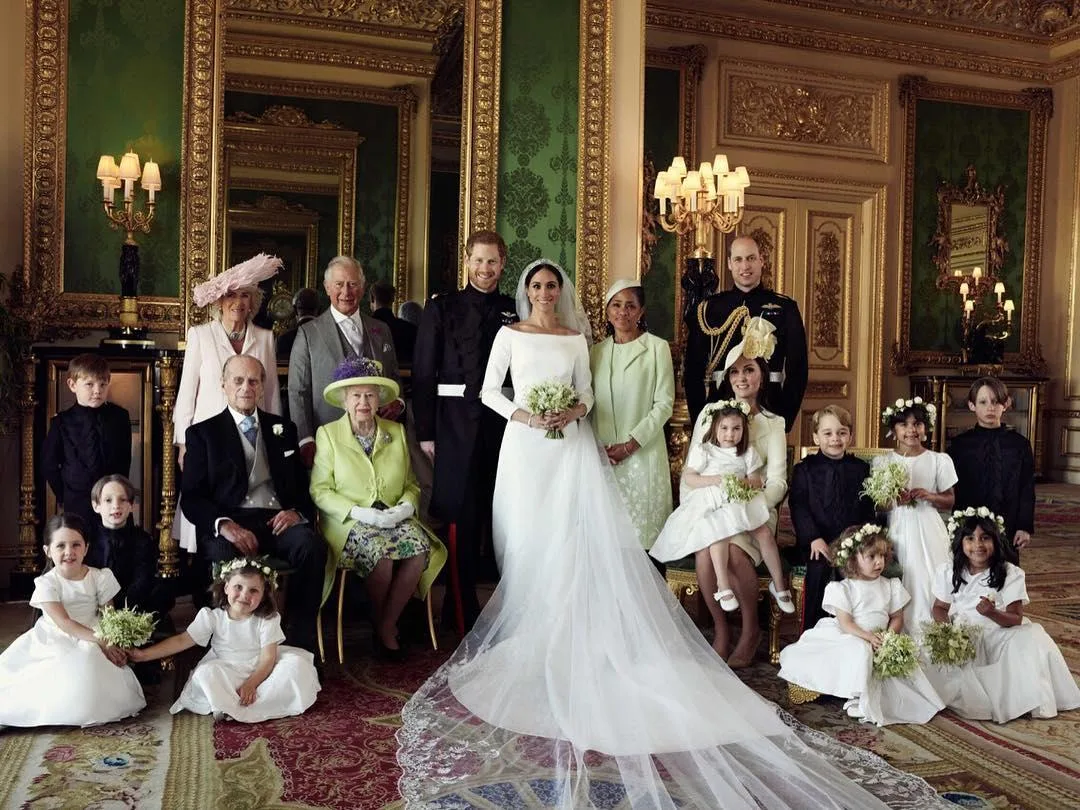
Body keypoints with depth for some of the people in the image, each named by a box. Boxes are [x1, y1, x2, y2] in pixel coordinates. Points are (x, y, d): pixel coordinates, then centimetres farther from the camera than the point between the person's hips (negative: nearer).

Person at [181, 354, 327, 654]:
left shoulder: (284, 429, 22)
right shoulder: (203, 433, 14)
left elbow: (304, 484, 18)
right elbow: (191, 497, 4)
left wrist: (297, 511, -6)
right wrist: (224, 525, -17)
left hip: (278, 521, 2)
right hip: (229, 525, -2)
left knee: (311, 546, -32)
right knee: (222, 555, -38)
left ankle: (301, 642, -23)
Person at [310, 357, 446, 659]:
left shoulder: (396, 432, 14)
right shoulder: (328, 434, 4)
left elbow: (411, 483, 16)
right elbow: (320, 490, -2)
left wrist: (407, 505, -8)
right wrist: (358, 512, -16)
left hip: (395, 518, 3)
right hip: (349, 522, -3)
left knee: (420, 549, -28)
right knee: (380, 555, -34)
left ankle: (387, 626, -10)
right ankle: (378, 624, -5)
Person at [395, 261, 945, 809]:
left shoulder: (575, 339, 12)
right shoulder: (509, 335, 8)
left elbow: (586, 392, 10)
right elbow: (489, 390, 5)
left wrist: (575, 411, -10)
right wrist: (520, 415, -10)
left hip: (571, 448, 1)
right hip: (526, 448, -1)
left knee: (580, 540, -5)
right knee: (530, 543, 1)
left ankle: (571, 638, -1)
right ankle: (528, 636, 10)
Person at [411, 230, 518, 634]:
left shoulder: (515, 312, 10)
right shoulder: (441, 308, 3)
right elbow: (423, 374, 0)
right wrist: (425, 432, -5)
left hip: (504, 427, 3)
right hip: (456, 428, -2)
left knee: (500, 519, 8)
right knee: (461, 521, -1)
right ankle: (463, 615, 10)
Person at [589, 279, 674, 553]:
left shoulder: (657, 347, -1)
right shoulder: (597, 351, 12)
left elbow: (664, 404, -5)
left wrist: (630, 445, -11)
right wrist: (600, 447, -2)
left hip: (642, 453, -3)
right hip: (603, 455, 3)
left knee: (642, 529, -2)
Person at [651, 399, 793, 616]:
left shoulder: (747, 453, 14)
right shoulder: (703, 450, 4)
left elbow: (757, 482, 9)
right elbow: (688, 478, -2)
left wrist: (746, 482, -14)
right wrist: (716, 480, -13)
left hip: (743, 503, 3)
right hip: (711, 505, -3)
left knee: (764, 533, -18)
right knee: (719, 532, -32)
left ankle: (779, 585, -5)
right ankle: (723, 587, -29)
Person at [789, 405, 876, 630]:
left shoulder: (861, 469, 13)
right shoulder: (804, 470, 6)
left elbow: (868, 509, 10)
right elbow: (798, 507, -4)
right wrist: (814, 538, -16)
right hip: (818, 543, -2)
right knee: (820, 569, -26)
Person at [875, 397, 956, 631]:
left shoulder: (939, 461, 4)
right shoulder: (882, 462, 4)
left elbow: (950, 501, 7)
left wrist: (929, 496, -12)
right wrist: (893, 500, -15)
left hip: (928, 533, 0)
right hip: (897, 531, 0)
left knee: (927, 586, -4)